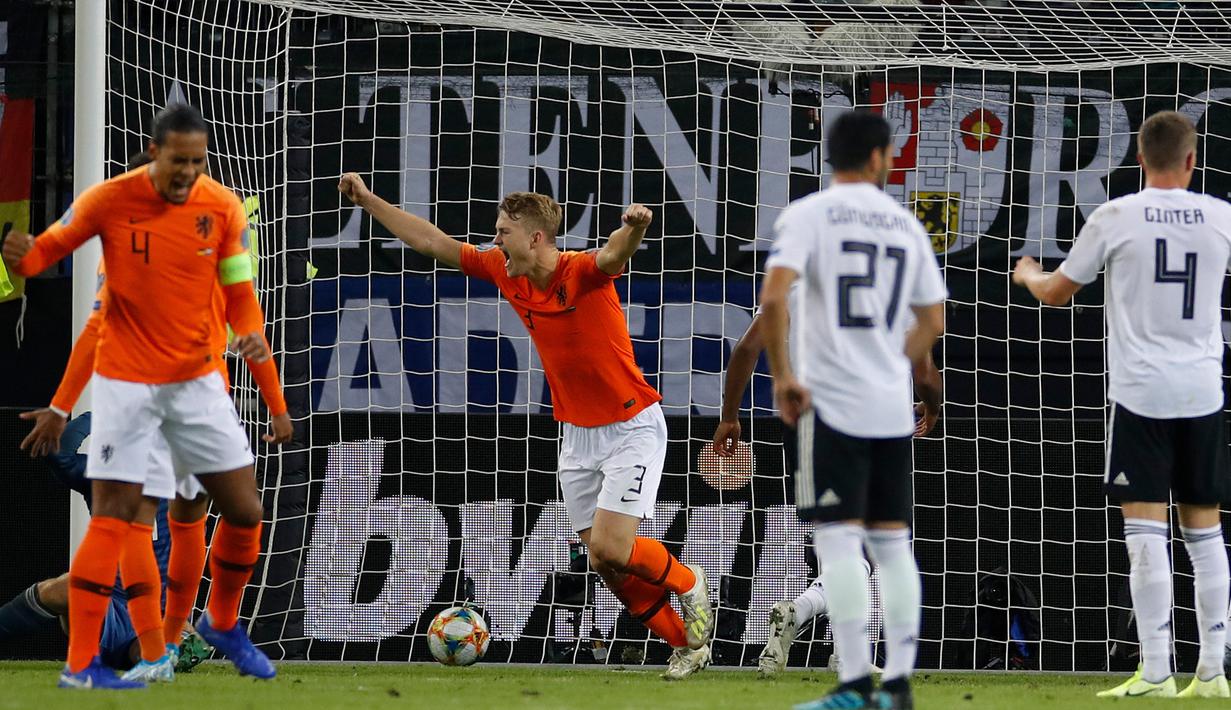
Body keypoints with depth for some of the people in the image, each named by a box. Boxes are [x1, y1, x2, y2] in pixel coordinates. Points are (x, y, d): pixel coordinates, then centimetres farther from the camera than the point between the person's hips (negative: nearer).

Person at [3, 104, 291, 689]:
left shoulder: (222, 207, -5)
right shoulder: (111, 200, -12)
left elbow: (241, 301, -1)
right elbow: (50, 246, -4)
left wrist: (273, 395, -4)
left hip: (197, 380, 3)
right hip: (126, 382, -3)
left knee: (245, 513, 4)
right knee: (114, 519, -9)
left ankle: (222, 625, 30)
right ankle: (79, 664, -5)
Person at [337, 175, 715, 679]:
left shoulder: (583, 273, -21)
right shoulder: (505, 271, -2)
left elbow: (614, 256, -44)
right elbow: (433, 244, 6)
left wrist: (633, 228, -67)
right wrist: (368, 200, 6)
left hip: (631, 426, -7)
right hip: (577, 434, 7)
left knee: (610, 548, -18)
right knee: (603, 561, 3)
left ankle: (686, 582, 13)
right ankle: (687, 642, 18)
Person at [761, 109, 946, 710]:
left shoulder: (809, 214, -4)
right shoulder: (906, 224, 10)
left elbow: (773, 296, -18)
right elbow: (932, 321, 15)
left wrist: (782, 377, -9)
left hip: (832, 404, -4)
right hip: (893, 408, 4)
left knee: (839, 540, -6)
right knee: (892, 542, 11)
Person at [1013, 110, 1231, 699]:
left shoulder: (1115, 218, -5)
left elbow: (1056, 293, 8)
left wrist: (1027, 274, 31)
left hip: (1140, 391, -3)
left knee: (1146, 533, -5)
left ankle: (1155, 672, -10)